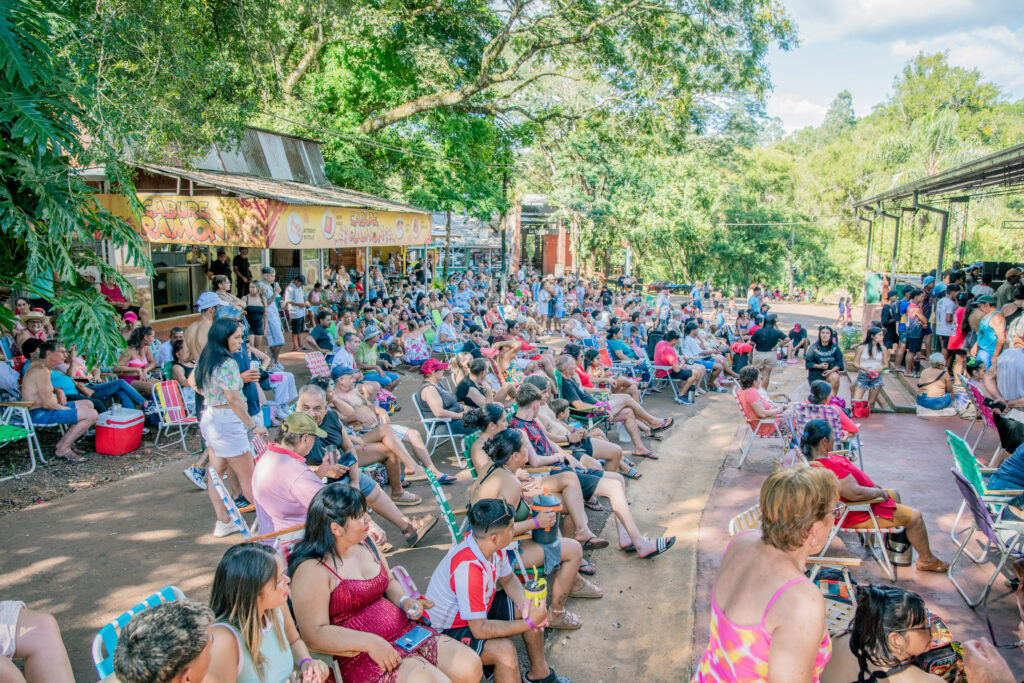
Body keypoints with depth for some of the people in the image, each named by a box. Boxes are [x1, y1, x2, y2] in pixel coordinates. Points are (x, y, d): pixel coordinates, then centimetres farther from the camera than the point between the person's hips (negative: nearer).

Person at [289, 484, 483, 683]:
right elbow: (314, 633, -19)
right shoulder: (311, 570, -14)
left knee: (471, 667, -7)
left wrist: (404, 601, 2)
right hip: (362, 653, -8)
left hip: (405, 630, 8)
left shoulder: (364, 544, 11)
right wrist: (370, 643, -25)